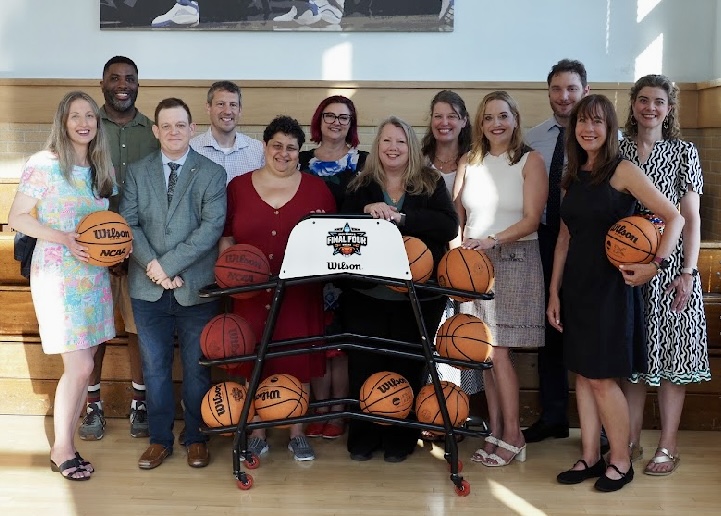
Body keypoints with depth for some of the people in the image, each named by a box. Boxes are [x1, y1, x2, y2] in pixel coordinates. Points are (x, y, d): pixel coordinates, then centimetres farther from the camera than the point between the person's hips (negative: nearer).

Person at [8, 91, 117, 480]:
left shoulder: (101, 169, 10)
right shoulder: (44, 163, -8)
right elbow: (17, 218, -9)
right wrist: (64, 238, -21)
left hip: (95, 276, 6)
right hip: (58, 276, -6)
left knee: (82, 367, 8)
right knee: (79, 367, -8)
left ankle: (64, 446, 21)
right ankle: (62, 449, 11)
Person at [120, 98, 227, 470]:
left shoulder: (212, 173, 1)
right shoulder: (137, 172, 8)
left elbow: (211, 227, -10)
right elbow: (128, 224, 1)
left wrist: (168, 264, -16)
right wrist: (151, 266, -14)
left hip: (195, 287, -2)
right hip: (148, 288, 2)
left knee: (196, 367, 8)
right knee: (155, 367, 10)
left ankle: (196, 438, 23)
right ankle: (159, 439, 23)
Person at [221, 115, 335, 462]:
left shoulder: (316, 188, 6)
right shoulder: (238, 186, 7)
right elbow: (226, 235, 9)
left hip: (299, 294, 0)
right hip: (252, 292, 0)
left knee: (299, 361, 7)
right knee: (253, 361, 7)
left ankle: (297, 433, 23)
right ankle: (257, 433, 23)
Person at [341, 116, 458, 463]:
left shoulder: (431, 183, 4)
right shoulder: (360, 186, 9)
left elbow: (449, 226, -10)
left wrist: (400, 217, -19)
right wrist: (365, 212, -18)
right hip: (365, 294, 1)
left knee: (407, 367, 6)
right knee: (364, 366, 4)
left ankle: (400, 439, 21)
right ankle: (363, 437, 19)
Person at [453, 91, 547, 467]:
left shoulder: (530, 161, 0)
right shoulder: (469, 161, 12)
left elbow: (531, 219, -8)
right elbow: (457, 216, 10)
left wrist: (492, 240, -22)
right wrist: (457, 252, -6)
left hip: (514, 262, -4)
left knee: (498, 351, -7)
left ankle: (512, 437, 5)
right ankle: (495, 432, 14)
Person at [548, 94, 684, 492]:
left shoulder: (623, 171, -8)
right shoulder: (572, 177, 10)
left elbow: (674, 217, -10)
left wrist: (656, 264, -20)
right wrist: (554, 292, 11)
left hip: (611, 284, -6)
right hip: (576, 284, 6)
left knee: (601, 377, -2)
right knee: (582, 374, 10)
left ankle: (620, 462, 15)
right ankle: (590, 458, 22)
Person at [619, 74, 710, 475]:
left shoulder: (684, 152, 3)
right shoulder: (619, 152, 8)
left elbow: (691, 217, -1)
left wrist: (689, 271, -9)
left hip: (670, 262, -2)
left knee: (671, 352, 1)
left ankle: (668, 445, 11)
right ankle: (632, 439, 18)